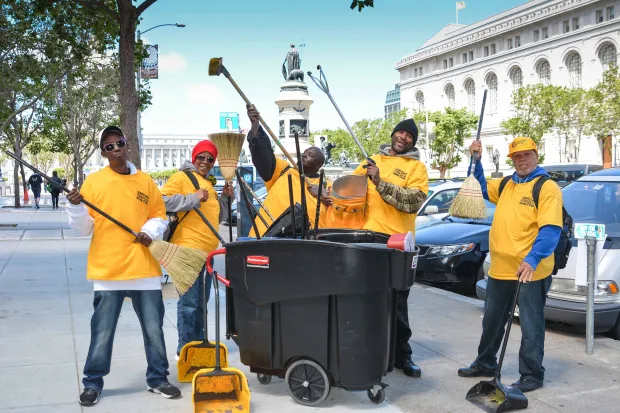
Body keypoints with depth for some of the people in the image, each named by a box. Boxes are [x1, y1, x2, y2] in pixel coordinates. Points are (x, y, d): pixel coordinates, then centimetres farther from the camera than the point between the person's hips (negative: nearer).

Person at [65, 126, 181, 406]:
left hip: (144, 267, 2)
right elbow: (84, 228, -1)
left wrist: (150, 232, -7)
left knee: (154, 328, 8)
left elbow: (159, 216, 13)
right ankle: (93, 383, 19)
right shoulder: (93, 182, 0)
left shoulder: (145, 181, 7)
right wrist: (76, 207, -19)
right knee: (102, 331, 5)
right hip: (107, 269, -2)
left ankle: (157, 379, 22)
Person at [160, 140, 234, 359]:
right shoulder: (181, 177, -4)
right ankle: (184, 349, 0)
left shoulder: (209, 184, 21)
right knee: (189, 302, -8)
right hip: (188, 249, -9)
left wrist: (225, 197, 11)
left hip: (207, 250, 9)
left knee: (201, 302, 15)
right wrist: (193, 198, -20)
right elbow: (163, 200, -19)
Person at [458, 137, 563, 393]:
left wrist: (532, 260, -28)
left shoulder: (547, 187, -10)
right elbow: (482, 188, 30)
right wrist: (476, 160, 14)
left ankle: (532, 375, 14)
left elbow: (551, 229, -18)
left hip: (530, 272, -7)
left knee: (530, 326, 2)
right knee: (492, 322, 19)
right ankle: (485, 364, 35)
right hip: (499, 269, 8)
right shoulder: (506, 185, 12)